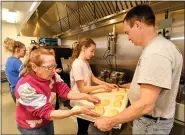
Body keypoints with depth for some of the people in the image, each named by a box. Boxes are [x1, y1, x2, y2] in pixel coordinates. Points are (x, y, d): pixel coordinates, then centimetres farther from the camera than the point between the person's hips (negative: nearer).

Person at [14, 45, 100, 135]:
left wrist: (86, 96, -28)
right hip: (31, 128, -5)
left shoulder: (52, 75, -15)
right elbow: (47, 112, -34)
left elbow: (65, 92, -14)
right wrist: (77, 111, -42)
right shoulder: (26, 87, -34)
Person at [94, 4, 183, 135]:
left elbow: (146, 106, -33)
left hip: (151, 123, -9)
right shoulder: (159, 46, 4)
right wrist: (130, 85, 20)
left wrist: (110, 122, -25)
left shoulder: (155, 52, -30)